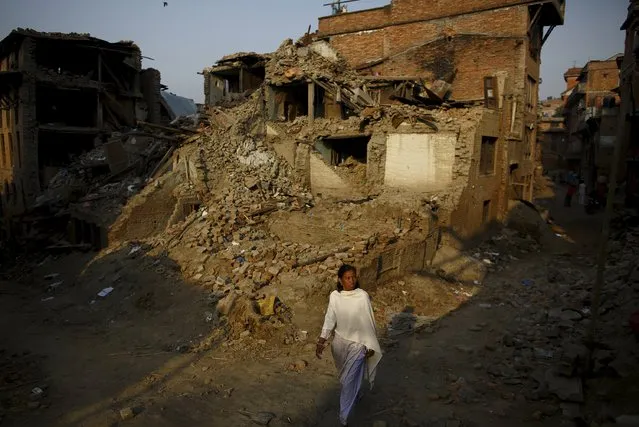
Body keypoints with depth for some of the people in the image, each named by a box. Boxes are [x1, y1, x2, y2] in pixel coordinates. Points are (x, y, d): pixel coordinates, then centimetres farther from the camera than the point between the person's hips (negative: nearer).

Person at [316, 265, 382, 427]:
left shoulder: (363, 296, -20)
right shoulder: (334, 296, -11)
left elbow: (369, 322, -11)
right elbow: (330, 319, -4)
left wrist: (370, 345, -6)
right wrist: (322, 341, -11)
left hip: (357, 343, -3)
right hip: (340, 341, 4)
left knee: (350, 379, 4)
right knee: (346, 375, 25)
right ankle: (355, 393, 56)